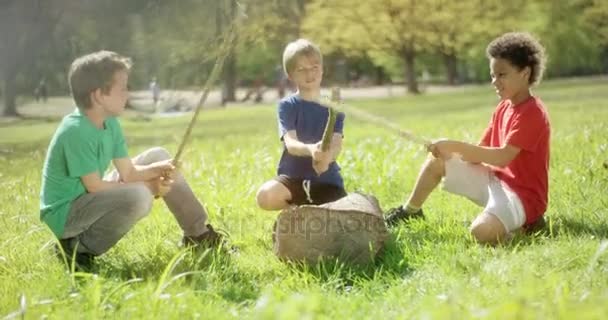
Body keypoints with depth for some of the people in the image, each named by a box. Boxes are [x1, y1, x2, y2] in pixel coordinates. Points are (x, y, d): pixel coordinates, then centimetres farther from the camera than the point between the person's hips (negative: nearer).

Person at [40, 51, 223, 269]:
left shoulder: (110, 123, 2)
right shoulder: (76, 131, -26)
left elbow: (128, 172, 2)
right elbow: (95, 187, -25)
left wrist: (158, 170, -19)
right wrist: (150, 187, -16)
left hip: (90, 199, 10)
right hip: (65, 212, -10)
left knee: (157, 156, 9)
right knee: (139, 196, -34)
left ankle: (198, 234, 14)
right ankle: (78, 248, -14)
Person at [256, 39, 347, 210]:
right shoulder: (287, 105, -2)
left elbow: (336, 145, -10)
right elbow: (290, 144, -17)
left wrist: (326, 158, -36)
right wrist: (310, 149, -41)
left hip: (326, 180, 2)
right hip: (294, 177, -1)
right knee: (265, 195, -32)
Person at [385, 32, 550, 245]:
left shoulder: (532, 113, -19)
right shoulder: (503, 108, 9)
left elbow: (502, 157, -28)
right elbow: (482, 151, 6)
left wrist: (456, 147, -29)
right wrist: (453, 152, -13)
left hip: (522, 194, -9)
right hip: (496, 180, 9)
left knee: (482, 231, -37)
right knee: (437, 159, 6)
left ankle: (528, 221, -7)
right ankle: (410, 211, 24)